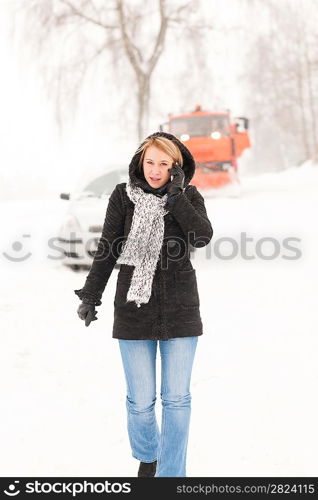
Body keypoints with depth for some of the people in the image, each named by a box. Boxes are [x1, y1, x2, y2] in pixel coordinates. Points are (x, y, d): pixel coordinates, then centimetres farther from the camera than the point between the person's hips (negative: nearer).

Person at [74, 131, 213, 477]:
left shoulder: (188, 197, 2)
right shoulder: (123, 196, 0)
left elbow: (202, 237, -16)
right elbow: (107, 250, 3)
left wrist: (174, 195, -16)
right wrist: (90, 295, -2)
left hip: (180, 310, 1)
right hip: (134, 308, 0)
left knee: (177, 399, 1)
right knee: (141, 401, 3)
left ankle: (171, 474, 14)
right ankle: (146, 458, 30)